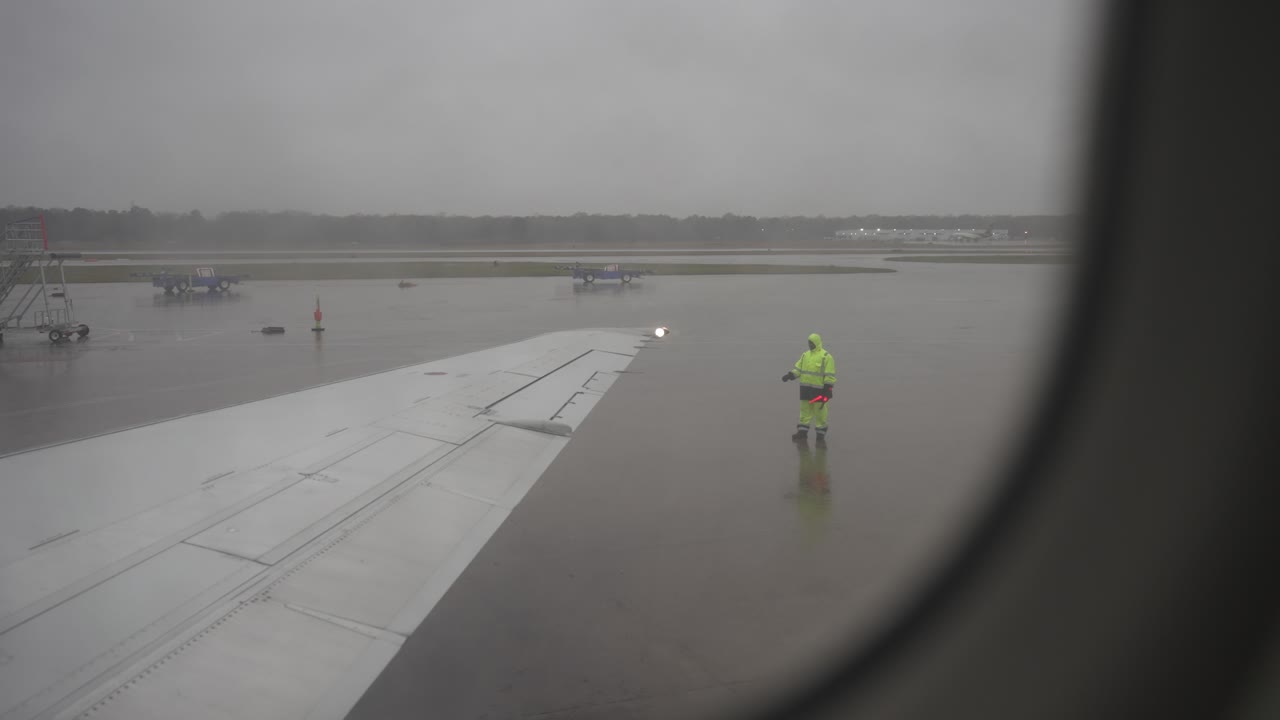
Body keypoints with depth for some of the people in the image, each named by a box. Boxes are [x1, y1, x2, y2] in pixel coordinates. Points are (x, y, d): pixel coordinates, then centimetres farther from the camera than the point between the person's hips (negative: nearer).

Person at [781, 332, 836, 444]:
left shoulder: (826, 357, -8)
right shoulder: (805, 355, 12)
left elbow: (830, 376, -10)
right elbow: (798, 369, 12)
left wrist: (827, 391, -15)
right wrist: (789, 375, -6)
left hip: (818, 390, -6)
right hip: (805, 388, 6)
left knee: (820, 412, 2)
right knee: (804, 411, 7)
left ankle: (821, 435, 12)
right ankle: (802, 434, 12)